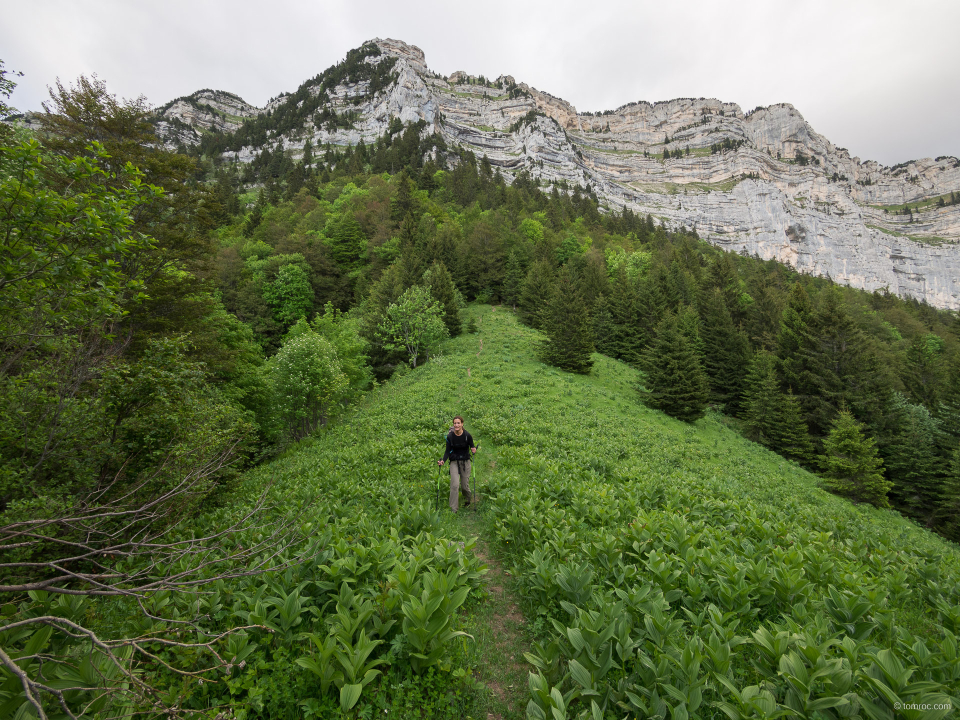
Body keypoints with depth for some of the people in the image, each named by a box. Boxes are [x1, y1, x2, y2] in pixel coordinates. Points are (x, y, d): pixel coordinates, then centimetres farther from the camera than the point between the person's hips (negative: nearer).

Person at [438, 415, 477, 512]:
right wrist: (443, 461, -19)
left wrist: (474, 449, -20)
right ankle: (453, 509, 2)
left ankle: (468, 499, 41)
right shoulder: (450, 436, -9)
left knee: (465, 485, 7)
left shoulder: (467, 435, -11)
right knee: (455, 485, -11)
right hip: (454, 462, 0)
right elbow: (448, 451, -4)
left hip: (465, 462, 0)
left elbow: (472, 446, 3)